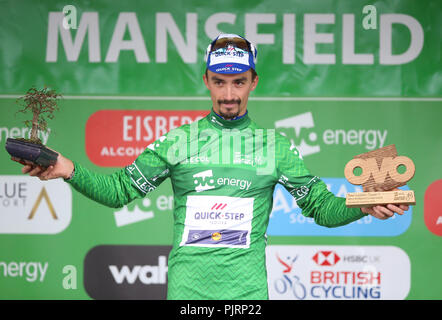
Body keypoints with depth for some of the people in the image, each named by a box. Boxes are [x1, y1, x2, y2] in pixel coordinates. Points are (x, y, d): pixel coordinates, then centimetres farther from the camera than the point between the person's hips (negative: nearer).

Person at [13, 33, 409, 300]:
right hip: (186, 287, 0)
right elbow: (119, 190, 6)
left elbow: (321, 207, 10)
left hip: (247, 288, 0)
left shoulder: (275, 145, 8)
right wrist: (69, 170, -10)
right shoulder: (179, 140, 7)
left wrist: (363, 207, -9)